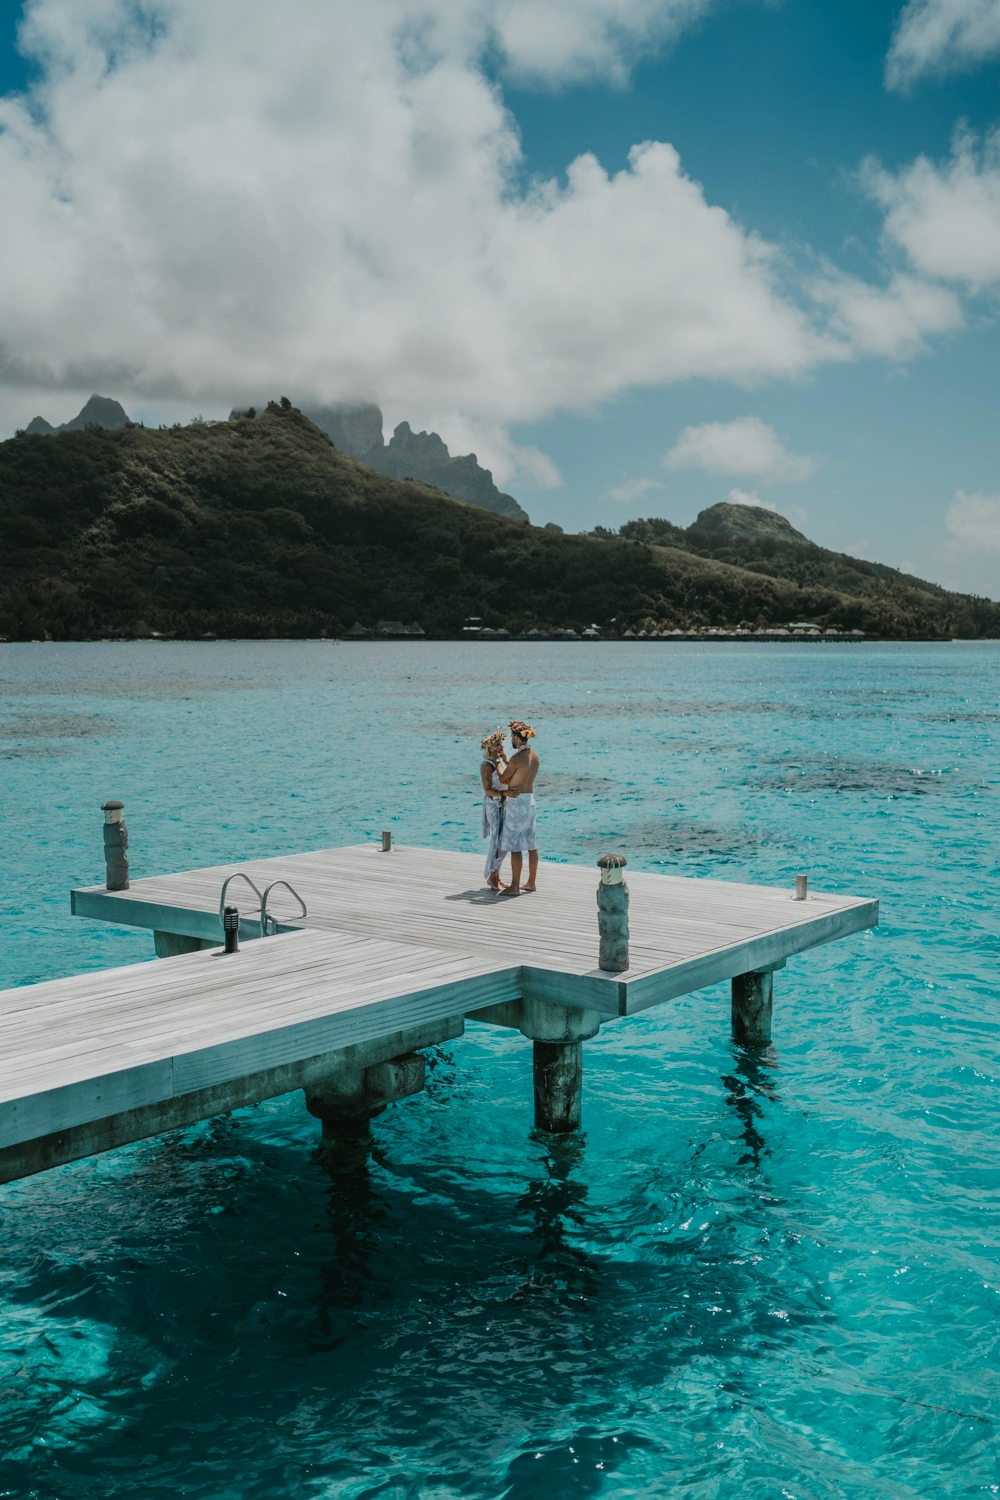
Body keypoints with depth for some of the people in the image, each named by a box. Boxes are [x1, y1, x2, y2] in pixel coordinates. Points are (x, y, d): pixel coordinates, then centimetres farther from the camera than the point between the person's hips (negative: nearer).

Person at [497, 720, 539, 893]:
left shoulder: (516, 758, -18)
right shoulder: (534, 756, 7)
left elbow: (503, 779, -7)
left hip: (516, 801, -9)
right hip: (530, 800, 9)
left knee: (514, 845, -4)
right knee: (530, 844, 14)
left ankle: (515, 886, -2)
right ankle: (531, 882, 21)